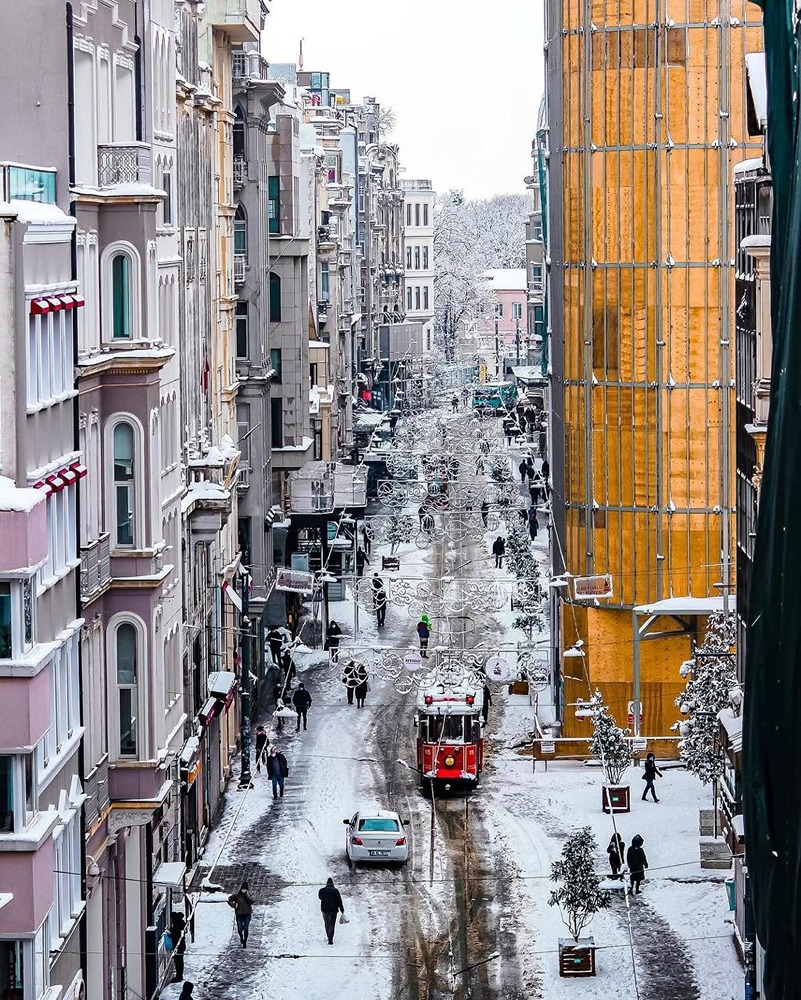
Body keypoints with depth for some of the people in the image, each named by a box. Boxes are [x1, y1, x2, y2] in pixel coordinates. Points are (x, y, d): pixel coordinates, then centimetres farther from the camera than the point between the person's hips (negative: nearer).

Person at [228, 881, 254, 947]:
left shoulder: (249, 895, 1)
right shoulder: (237, 895, -3)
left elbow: (251, 902, -14)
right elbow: (229, 900, 4)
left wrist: (247, 895, -17)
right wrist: (234, 905, -7)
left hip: (247, 914, 0)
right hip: (239, 914, 0)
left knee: (246, 929, -3)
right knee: (239, 929, -2)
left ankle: (245, 942, 8)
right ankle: (241, 936, 33)